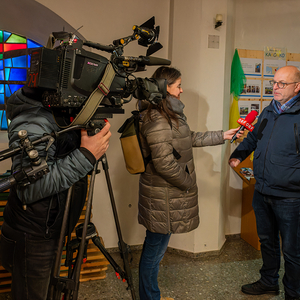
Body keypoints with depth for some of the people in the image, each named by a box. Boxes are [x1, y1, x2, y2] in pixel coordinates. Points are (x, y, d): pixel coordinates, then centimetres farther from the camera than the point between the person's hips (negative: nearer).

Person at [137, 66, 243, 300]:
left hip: (168, 193, 10)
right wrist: (189, 184, -12)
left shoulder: (170, 116, 11)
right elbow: (164, 163, -26)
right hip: (163, 198, -10)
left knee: (157, 246, 21)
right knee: (155, 248, 6)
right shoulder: (157, 120, -22)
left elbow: (191, 139, 21)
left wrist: (222, 136, 20)